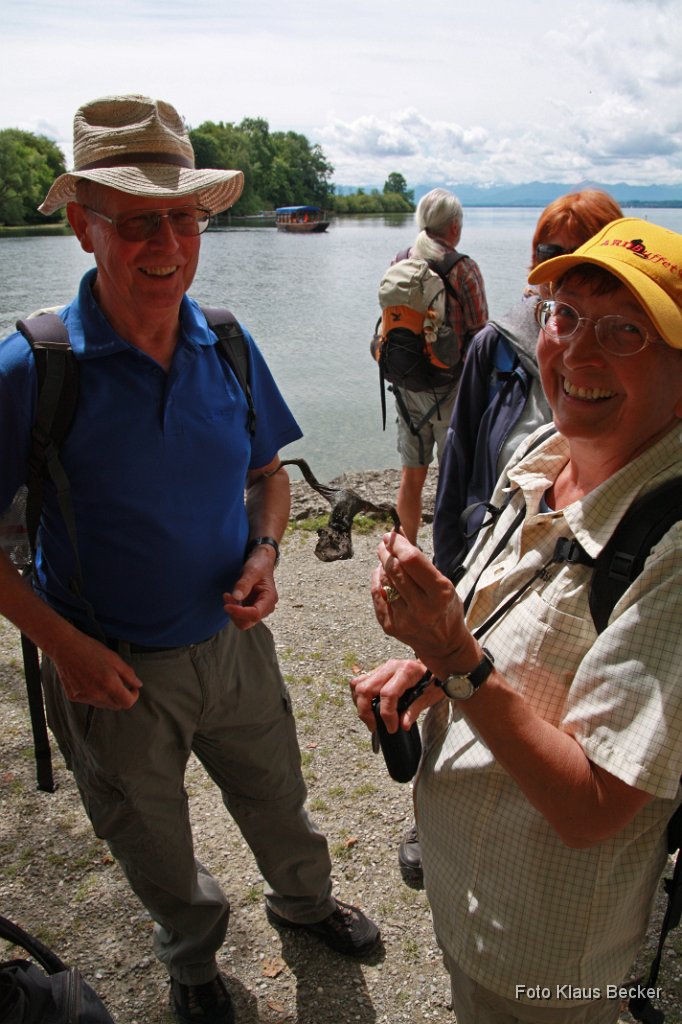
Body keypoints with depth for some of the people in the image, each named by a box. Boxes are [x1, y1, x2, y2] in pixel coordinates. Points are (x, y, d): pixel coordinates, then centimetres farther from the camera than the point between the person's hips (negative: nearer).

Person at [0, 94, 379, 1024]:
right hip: (113, 669, -2)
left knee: (277, 798, 25)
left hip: (233, 641, 3)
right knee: (154, 843, 23)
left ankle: (303, 898, 59)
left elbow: (268, 471, 6)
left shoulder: (228, 347, -8)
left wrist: (264, 553, -12)